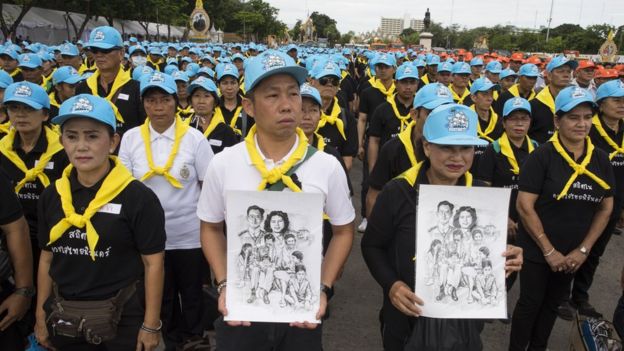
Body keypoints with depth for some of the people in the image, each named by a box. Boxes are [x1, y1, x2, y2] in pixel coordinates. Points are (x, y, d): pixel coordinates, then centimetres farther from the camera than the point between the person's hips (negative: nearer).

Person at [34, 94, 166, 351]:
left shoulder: (138, 198, -14)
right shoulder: (51, 196, 1)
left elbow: (153, 263, -12)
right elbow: (46, 259, 9)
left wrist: (151, 325, -11)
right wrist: (41, 317, 10)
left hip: (122, 319, -4)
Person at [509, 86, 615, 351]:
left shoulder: (601, 160, 0)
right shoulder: (541, 156, -15)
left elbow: (605, 209, 5)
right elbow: (524, 207, -18)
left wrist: (583, 250, -3)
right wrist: (549, 251, -15)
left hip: (573, 254, 5)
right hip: (537, 250, -5)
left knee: (553, 304, 19)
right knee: (530, 303, 7)